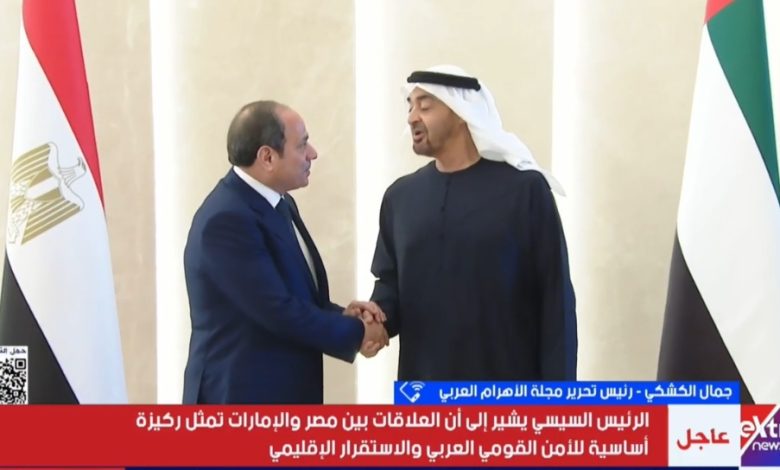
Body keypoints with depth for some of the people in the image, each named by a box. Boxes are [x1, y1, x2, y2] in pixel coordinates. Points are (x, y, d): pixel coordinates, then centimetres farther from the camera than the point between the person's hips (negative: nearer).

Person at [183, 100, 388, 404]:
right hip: (242, 398, -10)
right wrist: (355, 333, -11)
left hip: (286, 394, 10)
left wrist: (342, 316, -4)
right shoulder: (227, 219, -21)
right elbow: (278, 310, -24)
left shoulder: (280, 205, 10)